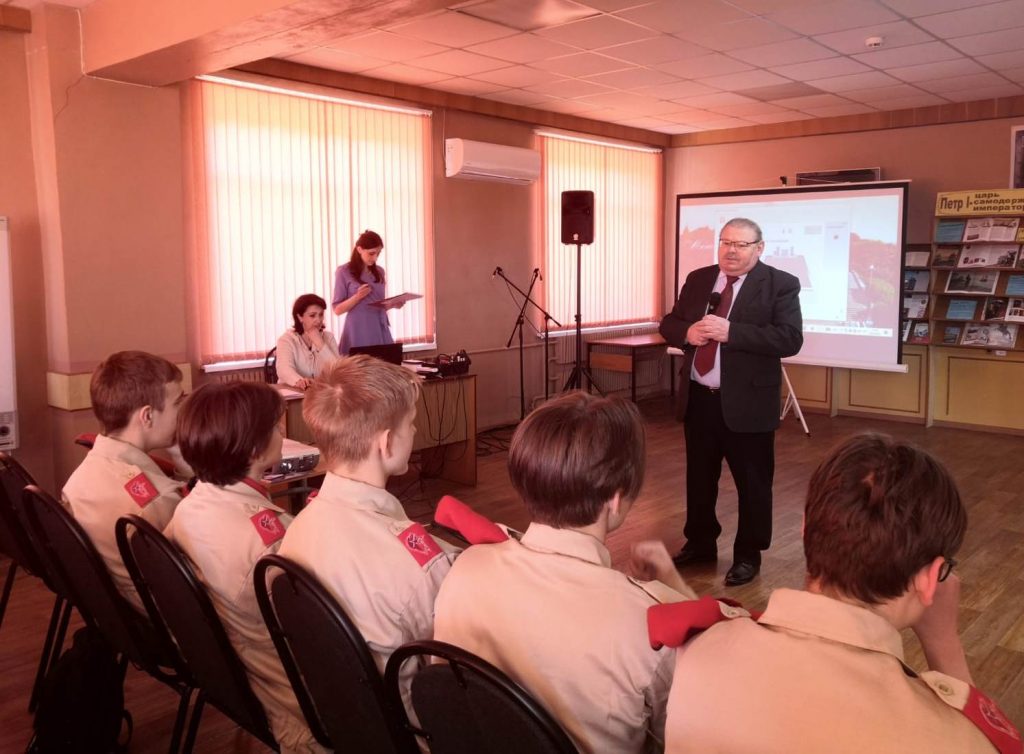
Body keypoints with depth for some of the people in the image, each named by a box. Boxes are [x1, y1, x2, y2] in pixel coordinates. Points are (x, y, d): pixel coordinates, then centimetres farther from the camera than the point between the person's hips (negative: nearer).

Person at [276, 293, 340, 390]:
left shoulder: (329, 337, 8)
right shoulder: (287, 339, -2)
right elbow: (284, 369, -21)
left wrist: (320, 344, -10)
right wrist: (298, 381, -40)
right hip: (293, 392, -1)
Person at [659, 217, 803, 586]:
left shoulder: (781, 284, -8)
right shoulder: (697, 279, 7)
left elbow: (790, 339, -19)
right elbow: (668, 324, 11)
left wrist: (730, 331, -27)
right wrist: (687, 332, -13)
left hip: (746, 402, -5)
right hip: (698, 398, 5)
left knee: (752, 483, 8)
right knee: (699, 478, 18)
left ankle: (748, 555, 25)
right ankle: (700, 544, 35)